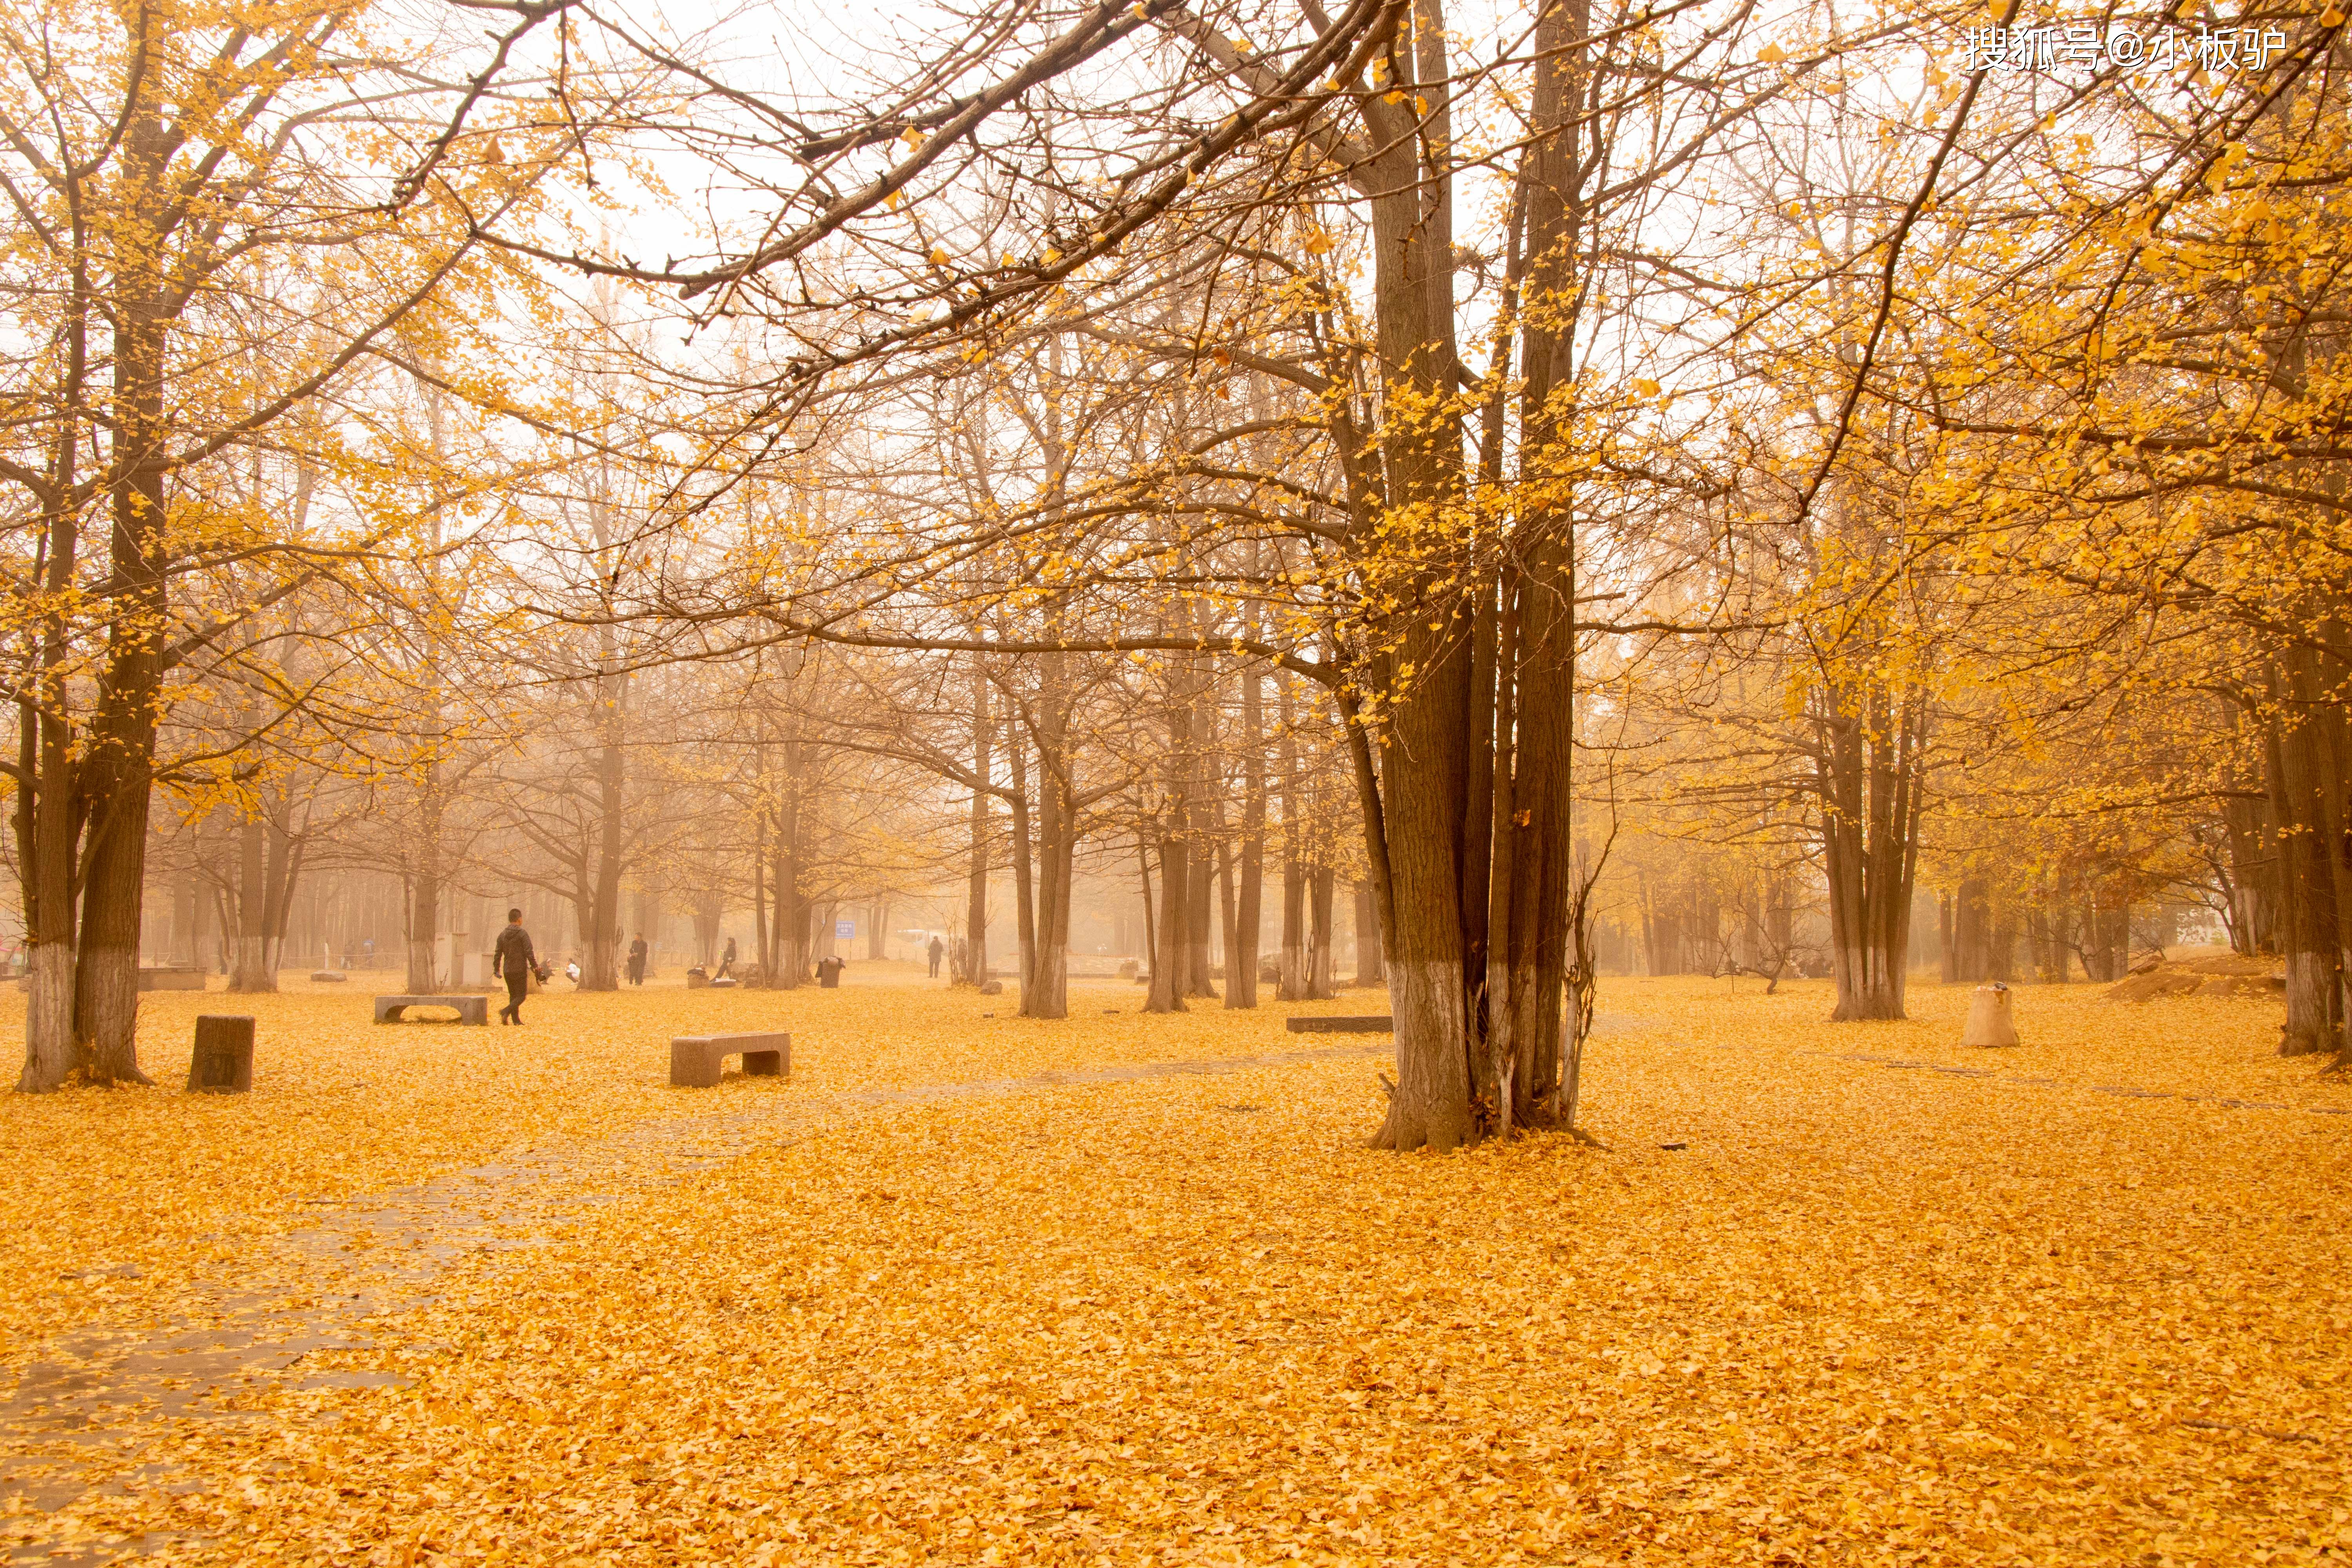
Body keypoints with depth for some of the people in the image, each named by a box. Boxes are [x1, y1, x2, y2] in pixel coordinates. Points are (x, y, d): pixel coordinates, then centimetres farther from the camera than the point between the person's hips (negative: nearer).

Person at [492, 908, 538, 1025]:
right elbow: (529, 952, -14)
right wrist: (534, 965, -5)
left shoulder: (502, 935, 8)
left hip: (507, 971, 6)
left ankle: (516, 1020, 11)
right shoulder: (522, 934, -10)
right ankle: (506, 1011, -22)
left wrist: (496, 969, 17)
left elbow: (497, 954, 10)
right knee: (521, 995, -1)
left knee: (513, 996, 14)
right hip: (520, 970, -6)